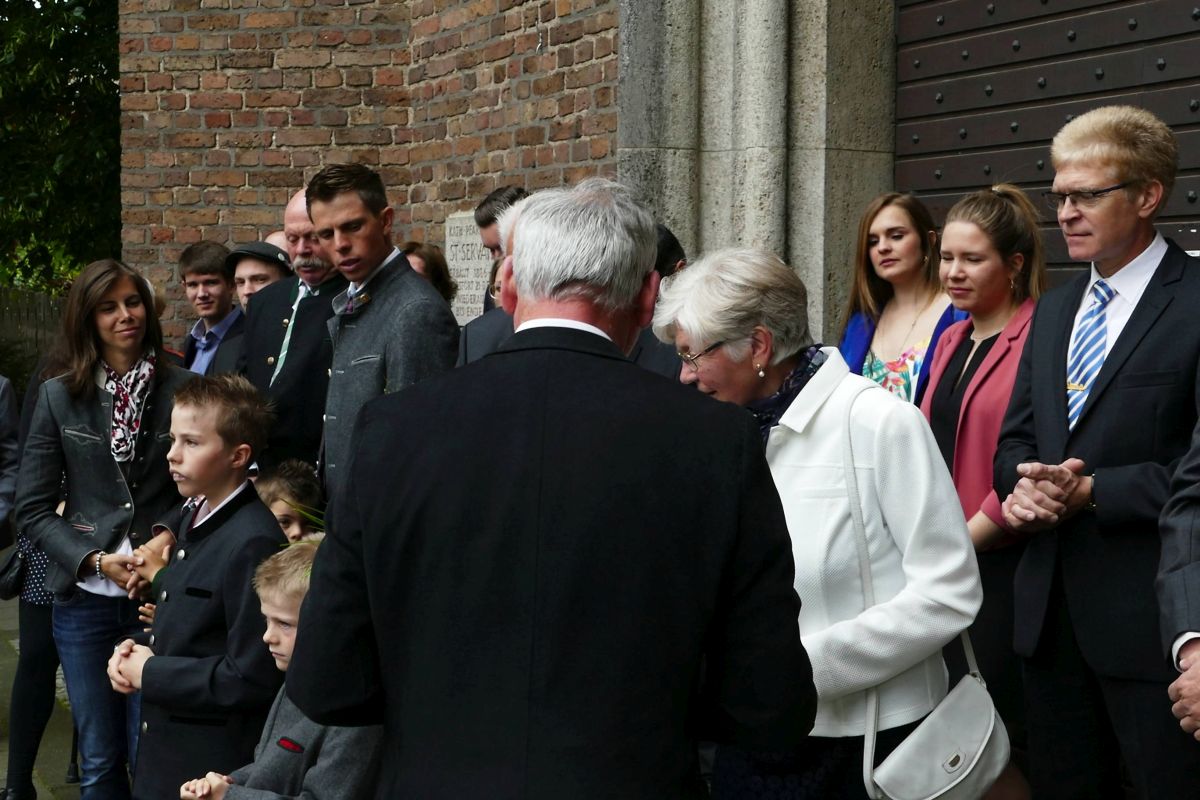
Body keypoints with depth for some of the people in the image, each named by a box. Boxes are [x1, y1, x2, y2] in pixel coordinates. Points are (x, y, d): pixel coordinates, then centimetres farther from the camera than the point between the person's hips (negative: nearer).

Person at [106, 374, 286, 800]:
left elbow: (251, 678, -24)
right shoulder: (194, 517, 7)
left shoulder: (253, 543, -22)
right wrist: (136, 651, 0)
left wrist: (150, 674, -16)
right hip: (163, 750, 9)